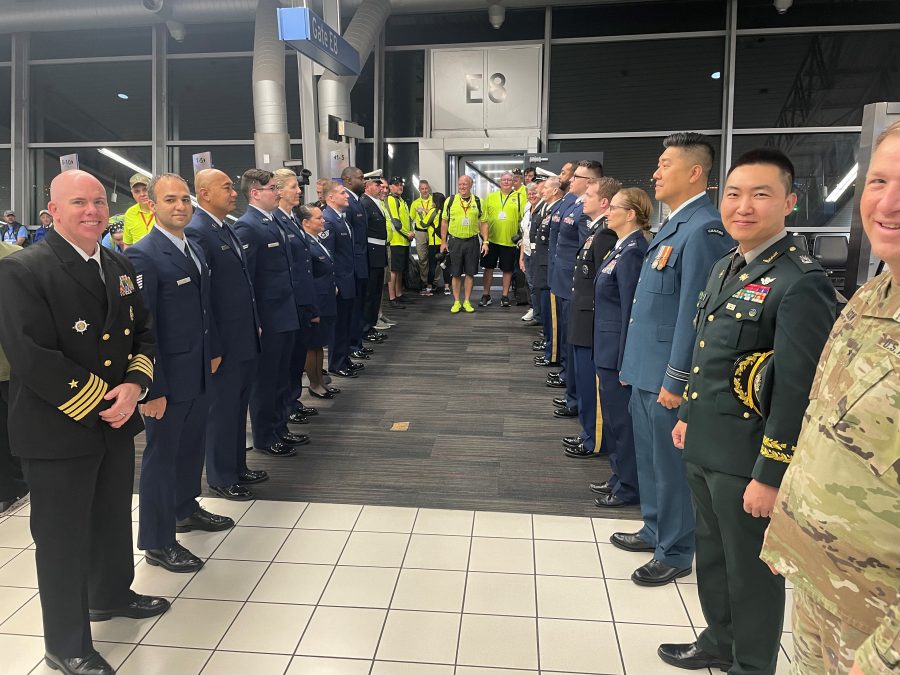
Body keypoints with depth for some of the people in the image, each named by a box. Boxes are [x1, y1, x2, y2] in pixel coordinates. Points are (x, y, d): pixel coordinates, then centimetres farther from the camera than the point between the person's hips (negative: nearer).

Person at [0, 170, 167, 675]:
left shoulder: (121, 267, 8)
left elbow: (144, 333, 10)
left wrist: (134, 385, -8)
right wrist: (97, 403, -18)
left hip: (117, 422, 7)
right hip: (58, 430, -7)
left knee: (114, 518, 23)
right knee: (63, 537, 8)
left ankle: (112, 594, 48)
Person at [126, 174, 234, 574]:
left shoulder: (193, 249, 9)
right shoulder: (143, 256, -18)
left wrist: (213, 351, 17)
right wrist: (152, 388, -21)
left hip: (198, 373, 8)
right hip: (168, 378, -8)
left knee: (192, 445, 21)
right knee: (162, 454, 5)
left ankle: (186, 509, 42)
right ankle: (156, 542, 20)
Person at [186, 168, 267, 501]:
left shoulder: (227, 229, 11)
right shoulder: (195, 232, -17)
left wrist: (256, 326, 16)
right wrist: (211, 346, -20)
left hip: (245, 338, 9)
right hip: (223, 343, -9)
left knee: (238, 406, 19)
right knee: (222, 409, 6)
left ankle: (237, 467, 34)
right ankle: (221, 478, 23)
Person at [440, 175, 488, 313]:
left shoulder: (478, 202, 4)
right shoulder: (450, 200, 3)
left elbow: (483, 223, 6)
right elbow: (444, 221, 8)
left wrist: (485, 242, -2)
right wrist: (443, 242, 4)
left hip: (472, 241, 1)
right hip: (454, 241, 0)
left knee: (470, 272, 4)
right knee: (455, 273, 3)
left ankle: (467, 301, 15)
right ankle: (456, 302, 13)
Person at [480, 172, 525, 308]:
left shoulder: (520, 197, 2)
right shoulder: (491, 197, 8)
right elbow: (483, 217, 10)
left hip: (509, 240, -1)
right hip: (491, 239, 2)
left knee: (507, 269, 6)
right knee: (488, 267, 7)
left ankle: (505, 296, 18)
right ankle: (486, 295, 17)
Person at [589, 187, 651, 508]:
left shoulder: (631, 253, -19)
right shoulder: (622, 248, 10)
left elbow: (631, 310, -21)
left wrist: (624, 362, -19)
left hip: (619, 349, -10)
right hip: (608, 347, 10)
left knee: (621, 418, 3)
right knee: (613, 416, 19)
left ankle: (628, 488, 18)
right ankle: (620, 477, 33)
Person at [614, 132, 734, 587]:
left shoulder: (703, 229, -20)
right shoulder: (674, 224, 12)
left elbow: (693, 313, -22)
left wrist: (675, 381, -20)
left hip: (668, 374, -9)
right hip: (646, 369, 9)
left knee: (671, 463, 5)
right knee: (649, 456, 21)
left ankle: (675, 553, 23)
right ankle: (655, 530, 38)